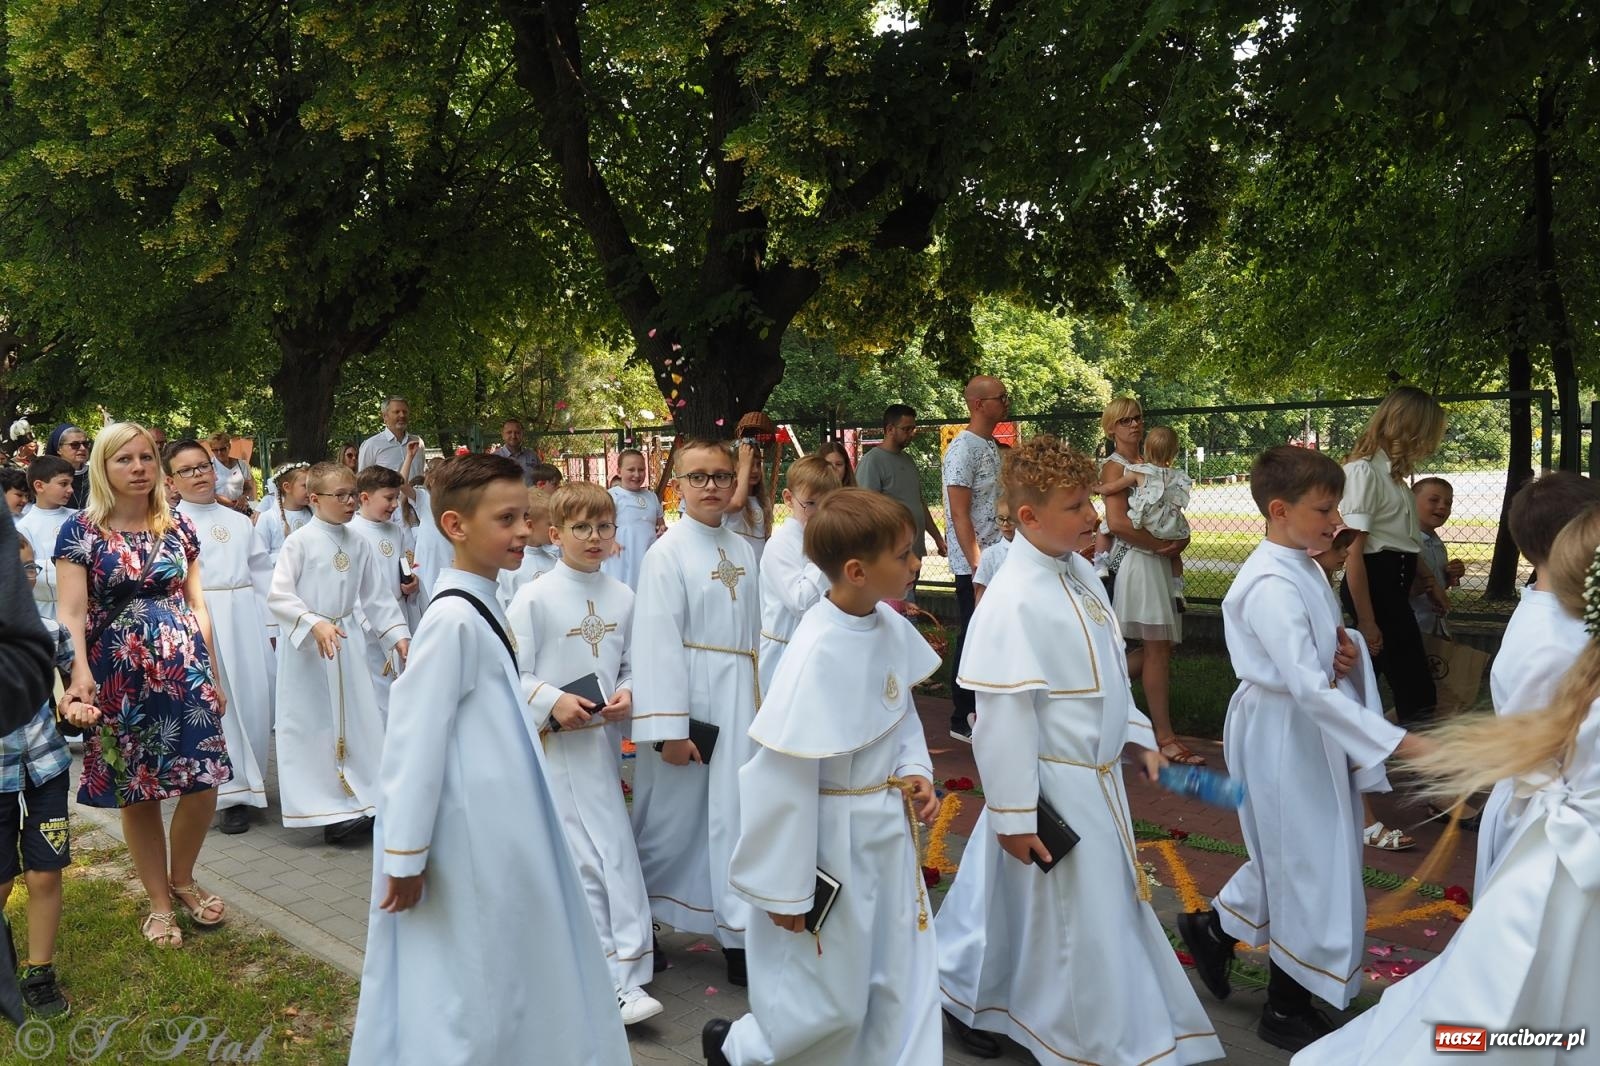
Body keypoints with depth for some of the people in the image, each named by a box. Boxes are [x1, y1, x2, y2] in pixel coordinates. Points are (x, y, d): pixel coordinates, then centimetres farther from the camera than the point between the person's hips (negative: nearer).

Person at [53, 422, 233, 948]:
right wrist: (80, 672, -26)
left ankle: (182, 880, 27)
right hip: (120, 677, -2)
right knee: (138, 792, 7)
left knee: (203, 784, 0)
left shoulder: (179, 527, 7)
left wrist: (212, 673, 10)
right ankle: (159, 902, 24)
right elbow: (71, 613, -10)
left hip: (184, 669, 3)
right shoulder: (80, 531, -3)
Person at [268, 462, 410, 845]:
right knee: (314, 727, 1)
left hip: (347, 639, 5)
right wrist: (314, 624, -26)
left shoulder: (358, 545, 6)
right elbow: (279, 596, -14)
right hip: (306, 643, -5)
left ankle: (362, 801, 17)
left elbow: (375, 596, 11)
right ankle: (329, 809, 8)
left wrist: (398, 634, 3)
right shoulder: (300, 541, -10)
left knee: (358, 721, 7)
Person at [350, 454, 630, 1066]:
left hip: (502, 834, 9)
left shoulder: (482, 608, 8)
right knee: (469, 999, 4)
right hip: (469, 843, -9)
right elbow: (415, 738, -21)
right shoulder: (453, 618, -20)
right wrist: (405, 854, -18)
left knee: (515, 986, 20)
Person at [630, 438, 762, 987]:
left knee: (736, 814, 7)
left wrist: (762, 703, 10)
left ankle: (740, 936, 18)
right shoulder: (667, 553, -10)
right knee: (674, 816, 6)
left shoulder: (742, 550, 8)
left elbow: (755, 631, 11)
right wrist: (668, 728, -18)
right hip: (685, 698, -5)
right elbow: (657, 642, -15)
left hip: (739, 703, 5)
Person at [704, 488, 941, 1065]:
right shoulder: (819, 654, -28)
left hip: (889, 834, 7)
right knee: (831, 1005, 12)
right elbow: (783, 780, -23)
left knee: (905, 984, 17)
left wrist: (915, 770, -3)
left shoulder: (891, 626, -6)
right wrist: (785, 889, -16)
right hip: (833, 841, -7)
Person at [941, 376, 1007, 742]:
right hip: (975, 565, -8)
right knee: (973, 639, -1)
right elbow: (960, 515, -18)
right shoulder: (963, 449, -14)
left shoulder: (993, 447, 14)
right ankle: (964, 720, 9)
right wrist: (978, 567, -20)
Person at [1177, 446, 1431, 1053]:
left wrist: (1339, 650, -3)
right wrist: (1398, 742, -32)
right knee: (1305, 865, 3)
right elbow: (1309, 687, -31)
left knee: (1296, 857, 20)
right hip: (1281, 733, -9)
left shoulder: (1305, 569, 6)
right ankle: (1286, 1010, 20)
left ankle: (1215, 928, 39)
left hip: (1311, 730, 9)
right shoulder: (1272, 585, -25)